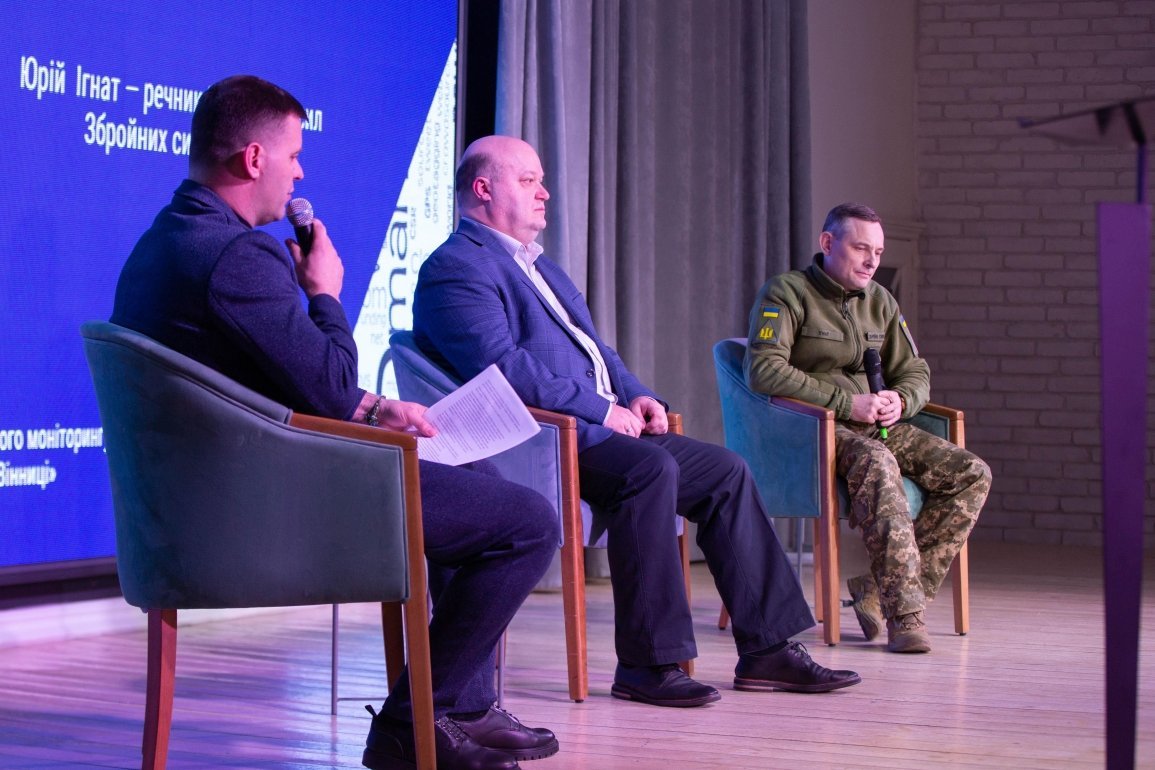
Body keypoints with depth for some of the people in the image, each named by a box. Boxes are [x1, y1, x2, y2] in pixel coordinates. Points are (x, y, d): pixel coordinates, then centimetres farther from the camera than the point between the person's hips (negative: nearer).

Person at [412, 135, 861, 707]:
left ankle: (766, 650, 3)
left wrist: (637, 396, 8)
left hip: (599, 425, 10)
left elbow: (593, 346, 29)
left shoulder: (537, 265, 26)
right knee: (650, 469, -34)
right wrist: (602, 409, -17)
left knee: (726, 472, 1)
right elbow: (504, 367, -20)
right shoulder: (456, 268, -7)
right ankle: (646, 665, -29)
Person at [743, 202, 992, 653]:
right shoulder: (785, 293, -4)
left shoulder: (879, 302, 18)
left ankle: (880, 590, -16)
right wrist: (848, 404, -20)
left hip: (874, 427, 7)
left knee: (972, 474, -13)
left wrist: (900, 400, -7)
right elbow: (764, 371, -18)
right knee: (877, 463, -40)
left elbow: (916, 372, 20)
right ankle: (904, 615, -43)